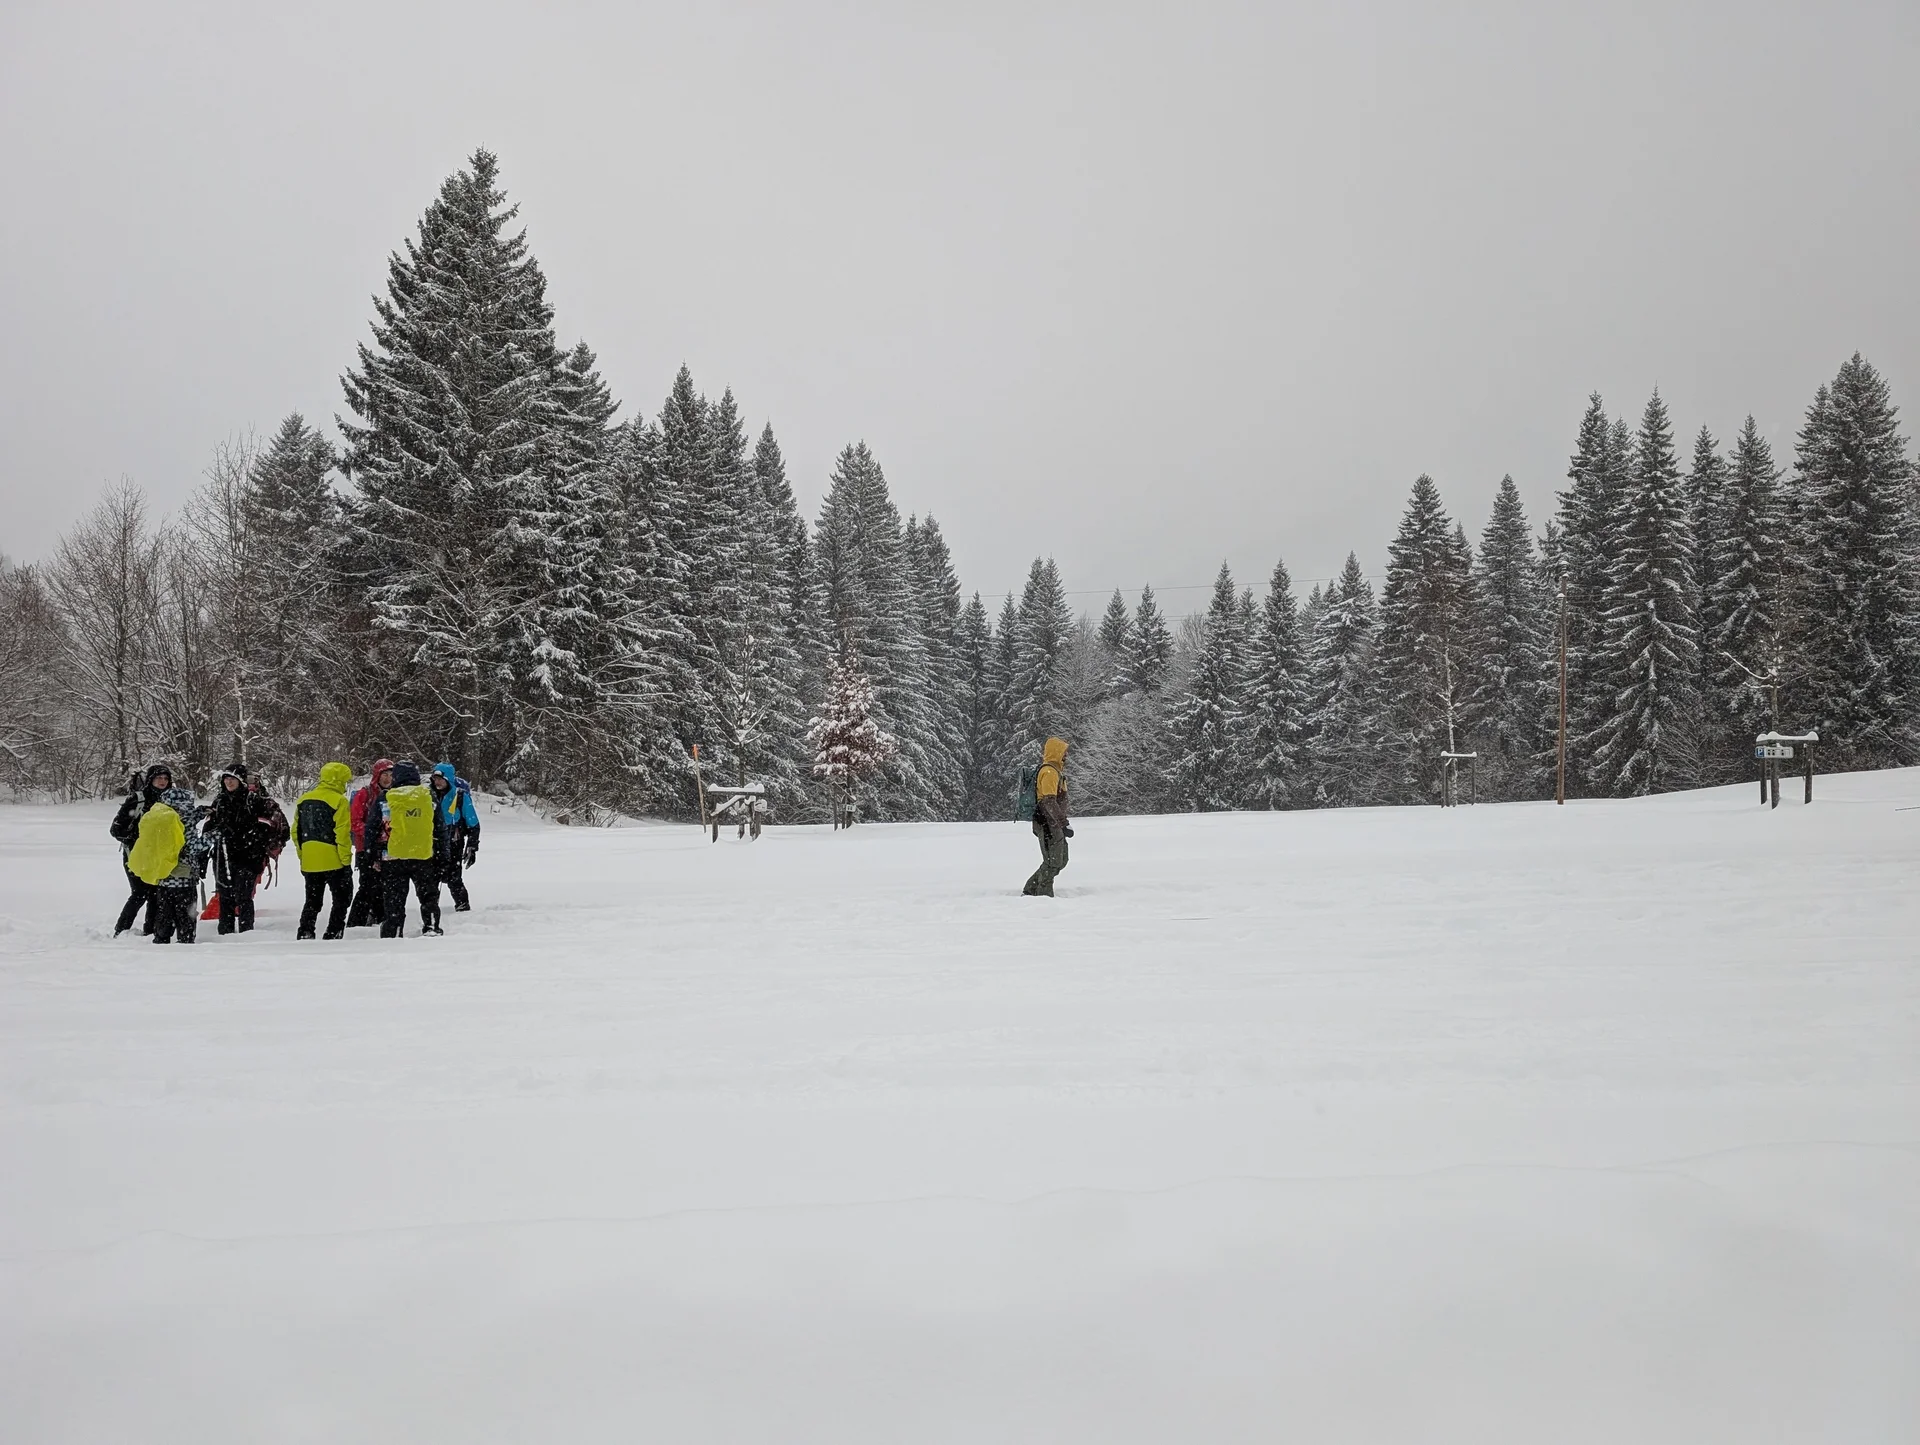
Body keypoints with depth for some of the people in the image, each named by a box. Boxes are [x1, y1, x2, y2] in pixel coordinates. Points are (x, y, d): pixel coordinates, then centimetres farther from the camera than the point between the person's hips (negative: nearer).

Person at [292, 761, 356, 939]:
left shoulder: (304, 798, 10)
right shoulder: (339, 801, -11)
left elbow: (296, 831, 13)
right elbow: (342, 835, -15)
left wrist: (302, 855, 20)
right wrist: (346, 861, -10)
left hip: (309, 862, 6)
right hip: (333, 862, -6)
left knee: (312, 901, 17)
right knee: (341, 899, 7)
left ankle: (304, 935, 13)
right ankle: (333, 935, 1)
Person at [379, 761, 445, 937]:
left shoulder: (386, 798, 0)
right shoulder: (429, 796, 2)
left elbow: (371, 829, 3)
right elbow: (441, 828, 6)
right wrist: (442, 855, 13)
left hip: (394, 858, 0)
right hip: (424, 857, 0)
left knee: (395, 901, 8)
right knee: (429, 897, 16)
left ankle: (391, 936, 7)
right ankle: (432, 929, 9)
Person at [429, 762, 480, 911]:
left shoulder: (460, 796, -10)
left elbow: (473, 824, -5)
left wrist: (472, 847, -8)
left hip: (453, 845, -5)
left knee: (453, 878, -10)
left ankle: (463, 906, 2)